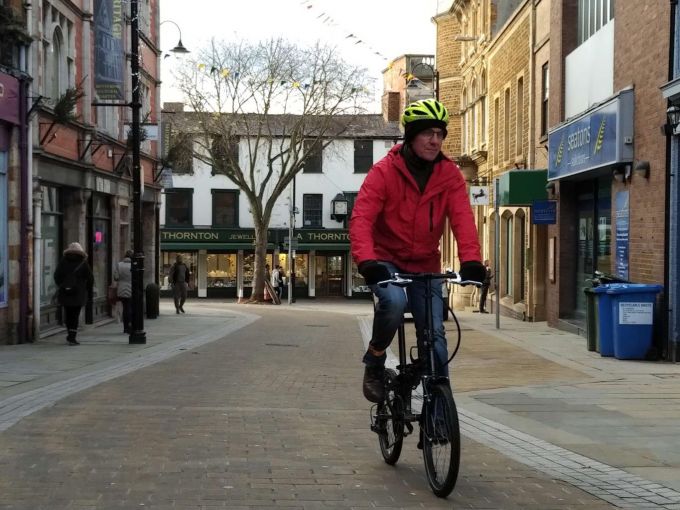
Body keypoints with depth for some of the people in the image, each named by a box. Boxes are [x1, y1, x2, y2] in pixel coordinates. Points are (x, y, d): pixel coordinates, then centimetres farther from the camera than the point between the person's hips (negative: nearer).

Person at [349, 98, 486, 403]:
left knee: (434, 333, -3)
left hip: (425, 265, 3)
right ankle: (374, 362, -6)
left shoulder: (450, 175, -6)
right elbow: (361, 218, -24)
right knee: (394, 302, -32)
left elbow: (462, 219, -17)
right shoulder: (384, 171, -15)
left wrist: (471, 260, -35)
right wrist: (366, 260, -41)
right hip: (386, 260, -3)